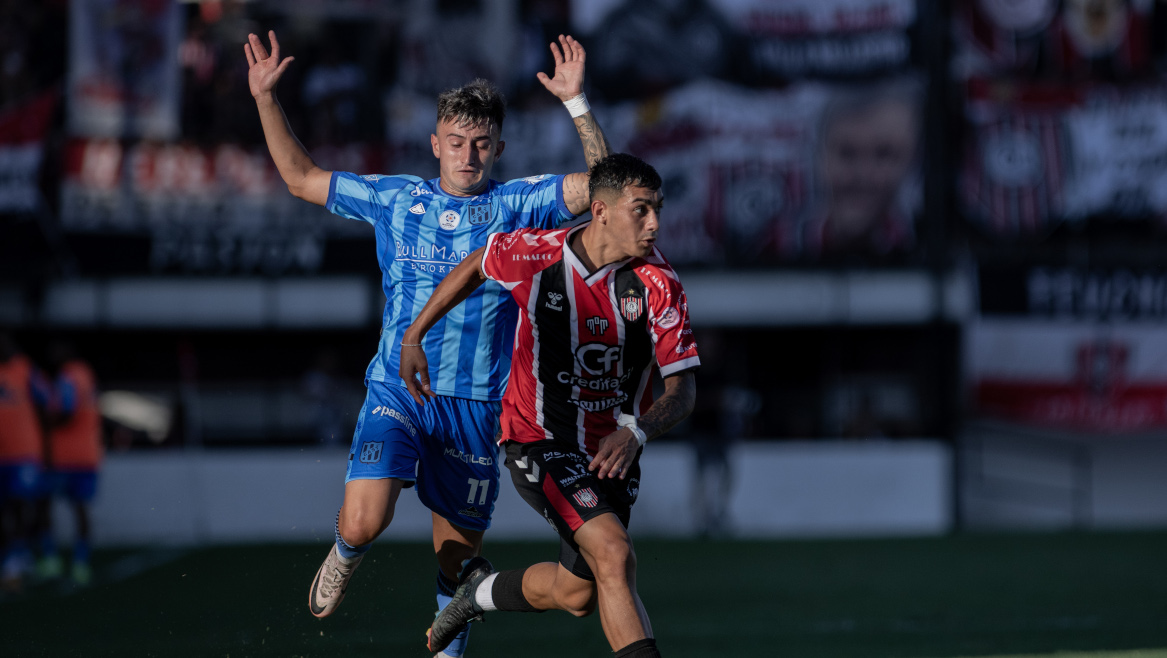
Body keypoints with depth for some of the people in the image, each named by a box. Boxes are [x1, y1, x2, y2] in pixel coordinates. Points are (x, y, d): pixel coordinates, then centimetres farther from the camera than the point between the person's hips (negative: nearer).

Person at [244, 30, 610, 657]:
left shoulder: (516, 205, 3)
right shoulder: (395, 199, 7)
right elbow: (302, 178, 17)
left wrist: (576, 103, -19)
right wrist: (265, 98, 9)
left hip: (474, 405, 0)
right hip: (396, 391, 0)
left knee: (457, 559, 7)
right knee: (365, 521, -22)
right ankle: (344, 557, 14)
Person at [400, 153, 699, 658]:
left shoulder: (659, 284, -16)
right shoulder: (534, 254, -17)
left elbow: (682, 390, -17)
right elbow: (477, 266, 7)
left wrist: (636, 432, -36)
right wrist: (414, 336, 9)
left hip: (612, 450, 4)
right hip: (539, 440, -4)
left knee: (577, 596, 16)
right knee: (614, 555, -26)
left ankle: (482, 591, 46)